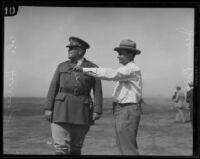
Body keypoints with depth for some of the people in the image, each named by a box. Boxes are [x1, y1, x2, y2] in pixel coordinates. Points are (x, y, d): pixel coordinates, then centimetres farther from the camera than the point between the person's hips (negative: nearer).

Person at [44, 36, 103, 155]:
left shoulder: (93, 68, 4)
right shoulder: (62, 66, 9)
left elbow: (97, 91, -1)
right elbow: (53, 87, 5)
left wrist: (97, 111, -11)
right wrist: (48, 108, -3)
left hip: (82, 111, 0)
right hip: (62, 110, 1)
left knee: (75, 147, 6)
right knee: (61, 147, -9)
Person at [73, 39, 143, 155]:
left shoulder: (131, 69, -14)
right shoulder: (129, 69, 20)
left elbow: (109, 74, -26)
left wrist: (85, 69, -25)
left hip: (127, 112, -11)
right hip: (123, 111, 11)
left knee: (128, 148, -9)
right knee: (128, 146, 13)